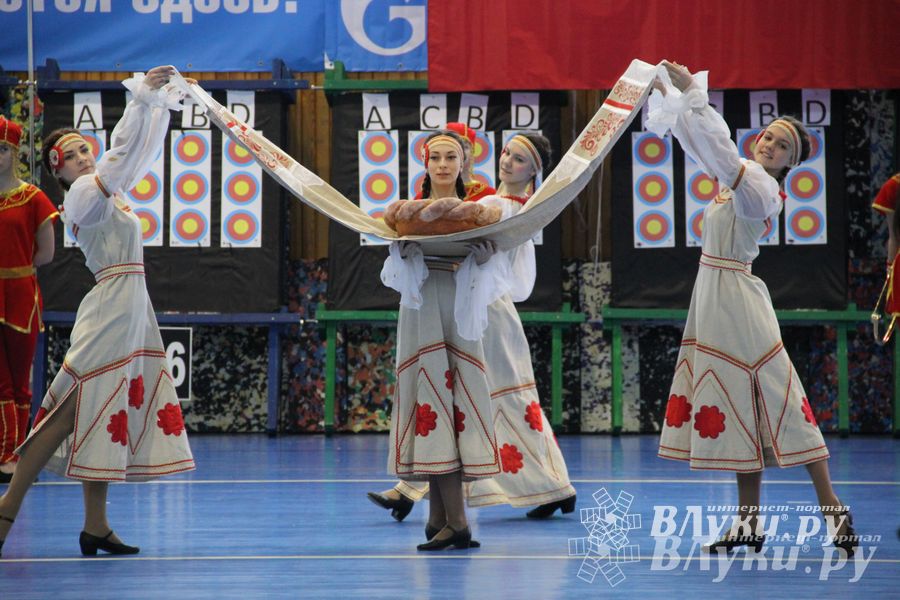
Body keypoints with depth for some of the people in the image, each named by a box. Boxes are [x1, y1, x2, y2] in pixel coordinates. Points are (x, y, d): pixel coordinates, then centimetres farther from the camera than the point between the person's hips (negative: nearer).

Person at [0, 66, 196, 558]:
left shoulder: (106, 190, 15)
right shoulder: (83, 195, -9)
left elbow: (143, 153, 22)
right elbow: (123, 153, -18)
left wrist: (164, 104, 17)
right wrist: (143, 98, -15)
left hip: (131, 310, 9)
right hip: (113, 307, -9)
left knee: (103, 417, 7)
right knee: (73, 411, -11)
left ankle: (96, 528, 7)